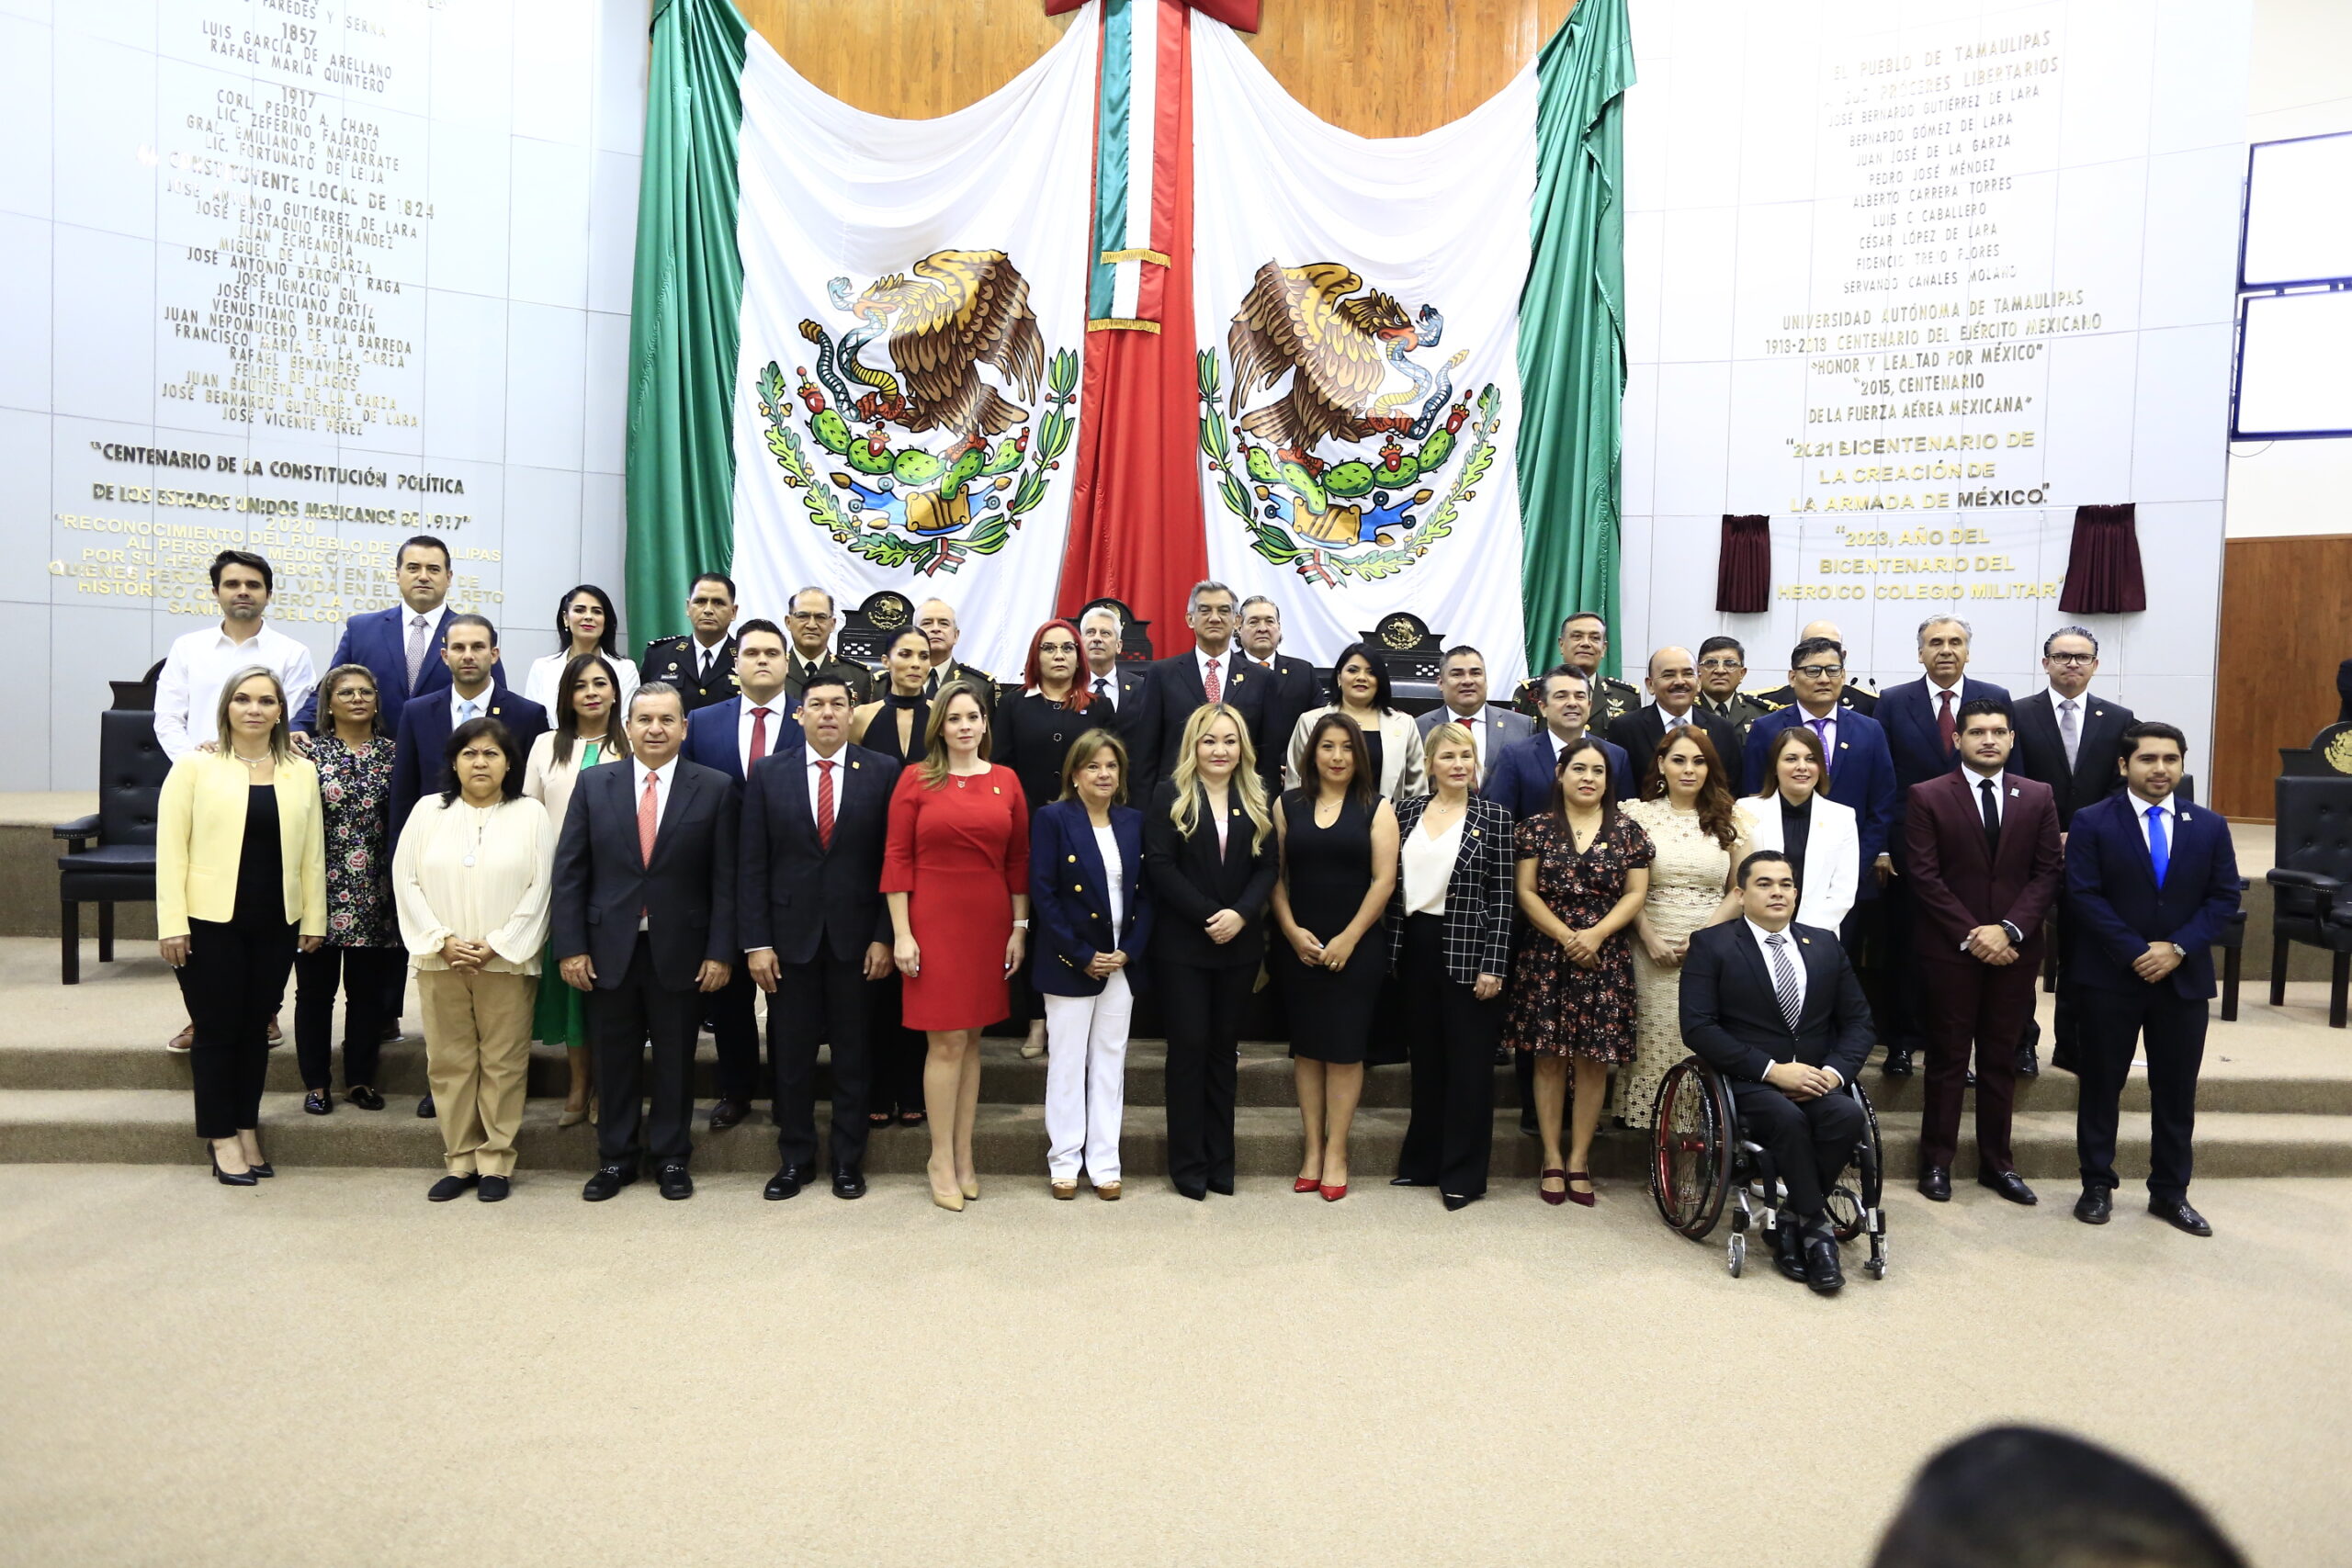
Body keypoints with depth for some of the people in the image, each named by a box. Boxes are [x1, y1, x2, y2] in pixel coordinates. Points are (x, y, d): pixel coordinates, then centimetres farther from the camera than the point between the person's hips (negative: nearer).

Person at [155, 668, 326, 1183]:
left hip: (276, 923, 3)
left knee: (255, 1028, 11)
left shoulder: (302, 771, 6)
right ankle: (223, 1140, 16)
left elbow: (312, 851, 7)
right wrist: (172, 923, -10)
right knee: (217, 1029, 5)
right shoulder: (194, 766, -2)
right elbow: (171, 847, -5)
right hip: (211, 921, -3)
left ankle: (248, 1131, 23)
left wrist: (314, 918, 5)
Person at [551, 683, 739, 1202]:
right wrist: (570, 946, -4)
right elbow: (569, 871, 2)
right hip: (609, 948, 1)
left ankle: (671, 1157, 25)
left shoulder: (715, 788, -3)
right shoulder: (593, 784, 3)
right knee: (614, 1057, 12)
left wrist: (720, 951, -8)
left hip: (680, 949, -1)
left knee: (675, 1058, 10)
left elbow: (724, 878, -4)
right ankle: (616, 1158, 27)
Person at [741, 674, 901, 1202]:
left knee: (853, 1054, 9)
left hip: (855, 935, -1)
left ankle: (848, 1159, 23)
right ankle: (794, 1159, 25)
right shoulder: (768, 773, 3)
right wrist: (756, 942, -4)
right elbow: (754, 864, 1)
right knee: (790, 1054, 10)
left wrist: (884, 936, -7)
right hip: (790, 934, 1)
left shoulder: (882, 772, -1)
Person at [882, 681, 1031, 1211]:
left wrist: (1020, 928, 5)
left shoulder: (1006, 781, 6)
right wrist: (901, 933, -8)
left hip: (989, 924, 3)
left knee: (971, 1039, 9)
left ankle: (963, 1154, 19)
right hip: (933, 921, -3)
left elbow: (1019, 859, 9)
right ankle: (942, 1158, 11)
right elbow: (897, 858, -3)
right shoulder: (916, 779, -1)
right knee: (947, 1041, -2)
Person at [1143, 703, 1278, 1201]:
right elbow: (1161, 866, -10)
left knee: (1224, 1048, 10)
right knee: (1189, 1046, 0)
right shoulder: (1170, 795, -2)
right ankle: (1188, 1163, 11)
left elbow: (1268, 866, 2)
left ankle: (1220, 1159, 19)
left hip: (1239, 945, 3)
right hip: (1182, 945, -3)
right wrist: (1209, 915, -17)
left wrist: (1240, 914, -15)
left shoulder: (1256, 800, 9)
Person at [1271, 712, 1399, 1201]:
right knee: (1306, 1046, 5)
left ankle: (1336, 1152, 9)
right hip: (1299, 946, 2)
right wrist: (1292, 931, -7)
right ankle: (1312, 1150, 13)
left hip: (1356, 946, -2)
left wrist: (1348, 939, -9)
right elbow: (1276, 873, 4)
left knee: (1345, 1046, 0)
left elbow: (1384, 879, -4)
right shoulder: (1287, 805, 7)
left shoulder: (1376, 808, 1)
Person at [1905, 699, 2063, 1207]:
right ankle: (1937, 1160, 15)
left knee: (2001, 1059, 10)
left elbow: (2048, 873, 2)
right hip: (1949, 950, -3)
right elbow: (1924, 877, -7)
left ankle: (1996, 1162, 21)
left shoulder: (2038, 797, 8)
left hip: (2015, 949, 3)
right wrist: (1970, 936, -12)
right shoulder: (1927, 797, -2)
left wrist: (2008, 929, -10)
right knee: (1947, 1059, 5)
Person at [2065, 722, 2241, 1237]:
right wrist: (2135, 953, -16)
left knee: (2176, 1090, 10)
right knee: (2101, 1085, 6)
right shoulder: (2092, 822, -4)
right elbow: (2083, 896, -9)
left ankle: (2170, 1192, 22)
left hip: (2184, 977, 3)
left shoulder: (2210, 826, 6)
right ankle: (2097, 1186, 18)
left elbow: (2224, 897, 2)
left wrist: (2178, 948, -12)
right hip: (2111, 976, -3)